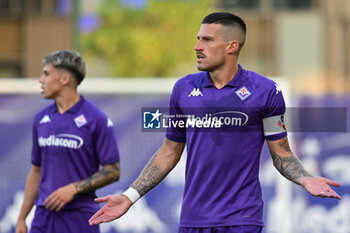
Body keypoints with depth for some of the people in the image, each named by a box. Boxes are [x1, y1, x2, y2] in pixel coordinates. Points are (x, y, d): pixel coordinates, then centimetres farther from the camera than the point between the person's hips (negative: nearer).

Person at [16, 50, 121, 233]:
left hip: (79, 218, -5)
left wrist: (74, 188, -18)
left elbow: (113, 171, -7)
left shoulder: (96, 119, -6)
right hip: (44, 216, 5)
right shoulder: (41, 119, 12)